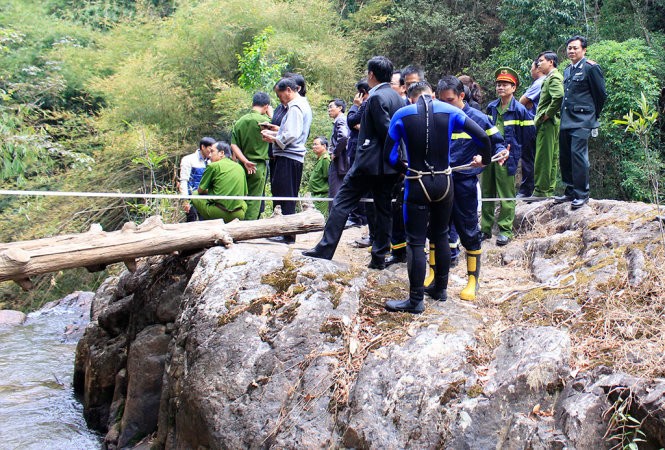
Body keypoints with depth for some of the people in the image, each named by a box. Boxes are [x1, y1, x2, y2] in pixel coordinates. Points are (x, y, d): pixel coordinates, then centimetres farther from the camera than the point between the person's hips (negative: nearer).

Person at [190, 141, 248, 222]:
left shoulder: (213, 166, -1)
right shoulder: (240, 167, 12)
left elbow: (200, 191, 6)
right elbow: (244, 194, 19)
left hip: (218, 213, -4)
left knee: (195, 195, 18)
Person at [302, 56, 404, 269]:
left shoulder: (376, 97, -14)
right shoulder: (398, 97, 12)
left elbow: (386, 131, -18)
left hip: (369, 162, -8)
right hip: (390, 165, 8)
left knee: (341, 203, -4)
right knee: (382, 208, 10)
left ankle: (324, 250, -6)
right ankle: (379, 256, 13)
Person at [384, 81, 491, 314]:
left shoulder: (402, 115, -4)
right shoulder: (449, 111, 0)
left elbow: (391, 156, -4)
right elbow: (483, 137, -1)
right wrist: (484, 159, 18)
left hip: (417, 185, -3)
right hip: (444, 183, 3)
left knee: (416, 242, 2)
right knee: (441, 237, 19)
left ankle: (416, 301, 4)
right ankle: (440, 289, 29)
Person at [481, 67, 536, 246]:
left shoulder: (519, 110, -8)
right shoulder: (491, 107, 8)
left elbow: (530, 133, -2)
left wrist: (513, 149, 5)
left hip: (507, 157, -6)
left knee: (506, 196, 0)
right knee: (487, 193, 10)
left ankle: (505, 230, 6)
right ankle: (486, 228, 19)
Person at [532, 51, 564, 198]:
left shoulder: (554, 77, -12)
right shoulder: (552, 77, 20)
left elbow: (559, 97, -28)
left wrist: (546, 114, -19)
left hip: (548, 123, -10)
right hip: (551, 123, 10)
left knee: (543, 158, -8)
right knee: (552, 158, 12)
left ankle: (541, 190, -6)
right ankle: (549, 189, 17)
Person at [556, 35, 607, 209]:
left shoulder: (591, 68, -6)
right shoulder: (567, 71, 18)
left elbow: (601, 94, -2)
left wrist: (592, 115, 6)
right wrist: (564, 115, 17)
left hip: (582, 121, -8)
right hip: (566, 121, 8)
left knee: (578, 154, -13)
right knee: (564, 156, 8)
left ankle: (582, 194, -7)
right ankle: (570, 192, 18)